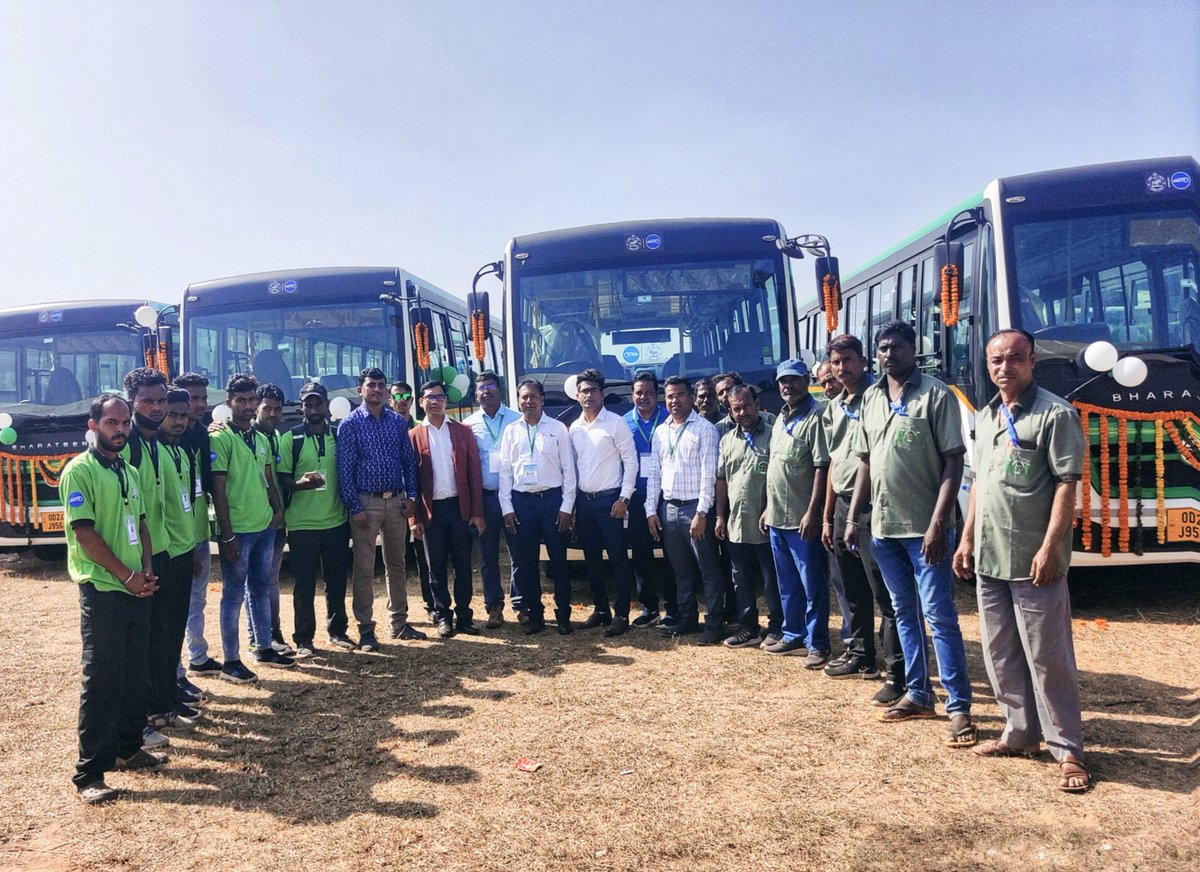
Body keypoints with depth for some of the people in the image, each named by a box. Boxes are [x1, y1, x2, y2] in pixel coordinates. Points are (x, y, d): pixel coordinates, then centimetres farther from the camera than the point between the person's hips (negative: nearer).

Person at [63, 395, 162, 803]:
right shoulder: (80, 470, -9)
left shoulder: (128, 471, 14)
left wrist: (147, 569, 2)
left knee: (136, 674, 15)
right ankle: (89, 774, 6)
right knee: (101, 681, -3)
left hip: (136, 589, 7)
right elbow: (84, 531, -15)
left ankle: (128, 747, 30)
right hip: (102, 590, -7)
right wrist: (126, 574, -14)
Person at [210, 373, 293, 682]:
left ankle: (264, 649, 29)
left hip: (265, 527, 7)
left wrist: (278, 509, 4)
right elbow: (218, 490, -13)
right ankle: (231, 661, 12)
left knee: (261, 589, 16)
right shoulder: (220, 439, -10)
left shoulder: (261, 439, 11)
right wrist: (228, 535, -16)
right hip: (237, 530, -7)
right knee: (234, 595, 2)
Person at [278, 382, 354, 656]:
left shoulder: (338, 435, 8)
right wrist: (300, 484, -24)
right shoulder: (290, 438, -1)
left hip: (336, 521, 3)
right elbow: (281, 478, -3)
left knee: (337, 581, 11)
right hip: (302, 524, -3)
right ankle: (304, 639, 14)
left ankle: (337, 631, 26)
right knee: (304, 584, 3)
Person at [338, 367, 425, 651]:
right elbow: (345, 469, -7)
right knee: (364, 569, 1)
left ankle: (399, 623, 24)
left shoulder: (397, 421, 8)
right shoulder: (350, 424, -4)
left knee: (397, 564, 13)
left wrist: (410, 495, 1)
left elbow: (409, 461, 11)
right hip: (366, 502, -4)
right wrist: (354, 507, -13)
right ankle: (366, 629, 9)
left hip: (396, 501, 5)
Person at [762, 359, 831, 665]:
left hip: (801, 519, -9)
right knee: (787, 585, 17)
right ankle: (794, 636, 29)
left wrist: (812, 513, -22)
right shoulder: (781, 419, 15)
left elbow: (822, 468, -17)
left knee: (813, 586, 1)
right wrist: (769, 507, 17)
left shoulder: (814, 418, -12)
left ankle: (817, 645, 10)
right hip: (777, 518, 9)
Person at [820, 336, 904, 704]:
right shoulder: (834, 407, 15)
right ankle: (861, 656, 31)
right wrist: (827, 517, 18)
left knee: (884, 595, -4)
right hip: (842, 506, 8)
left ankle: (896, 672, 3)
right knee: (853, 591, 17)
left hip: (871, 507, -8)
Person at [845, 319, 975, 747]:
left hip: (925, 527, -6)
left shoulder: (936, 395, -7)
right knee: (904, 613, 15)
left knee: (940, 616, -2)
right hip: (883, 526, 6)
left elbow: (953, 462, -11)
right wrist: (852, 517, 11)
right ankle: (917, 695, 26)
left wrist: (938, 524, -18)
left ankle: (959, 706, 7)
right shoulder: (871, 398, 11)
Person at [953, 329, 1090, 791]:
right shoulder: (985, 418, 13)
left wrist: (1049, 548, -18)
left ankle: (1067, 749, 13)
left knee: (1047, 657, 0)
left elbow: (1067, 485, -13)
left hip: (1033, 561, -7)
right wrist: (967, 539, 15)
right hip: (988, 558, 7)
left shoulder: (1055, 414, -8)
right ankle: (1021, 733, 28)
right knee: (1000, 653, 14)